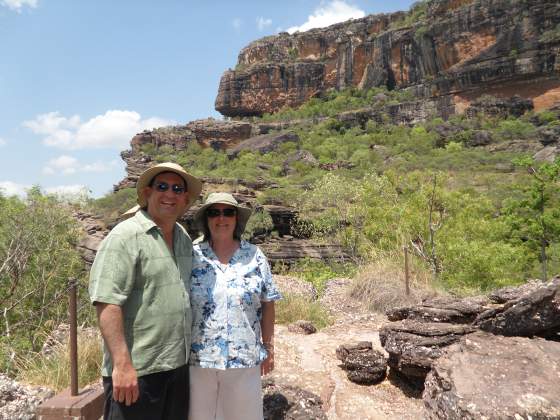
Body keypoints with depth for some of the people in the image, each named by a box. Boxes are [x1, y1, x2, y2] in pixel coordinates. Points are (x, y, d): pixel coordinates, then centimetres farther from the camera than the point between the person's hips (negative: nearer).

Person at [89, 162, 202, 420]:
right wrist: (122, 365, -23)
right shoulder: (125, 236, -14)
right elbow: (107, 303, -20)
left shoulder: (184, 238, 9)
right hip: (137, 370, -7)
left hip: (179, 365, 7)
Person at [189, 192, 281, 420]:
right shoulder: (192, 256, -1)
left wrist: (269, 348, 4)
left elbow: (267, 304, 4)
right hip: (198, 358, 0)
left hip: (244, 358, 0)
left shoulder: (255, 256, 0)